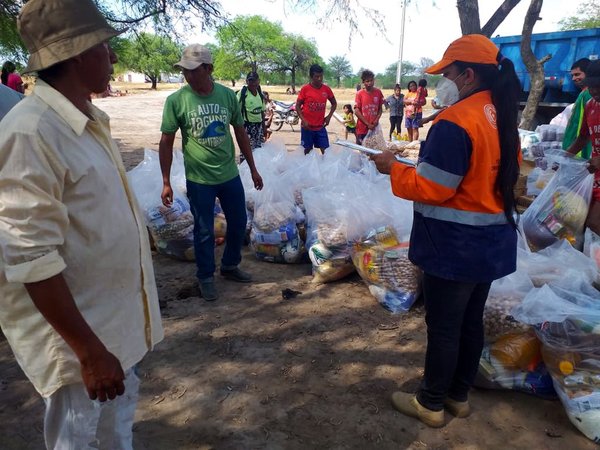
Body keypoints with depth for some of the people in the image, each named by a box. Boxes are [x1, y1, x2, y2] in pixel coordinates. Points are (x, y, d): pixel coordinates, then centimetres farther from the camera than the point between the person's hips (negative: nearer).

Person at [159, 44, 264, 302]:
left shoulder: (228, 95, -2)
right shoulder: (176, 100, -10)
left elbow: (240, 133, 8)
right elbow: (166, 143, -5)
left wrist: (253, 169, 10)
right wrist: (166, 182, -7)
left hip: (230, 175, 4)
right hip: (198, 180, -3)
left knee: (238, 223, 15)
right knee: (204, 231, 7)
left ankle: (230, 266, 38)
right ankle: (206, 278, 28)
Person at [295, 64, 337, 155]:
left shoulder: (326, 89, 0)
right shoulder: (305, 89, -8)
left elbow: (334, 103, 14)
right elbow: (298, 106, -3)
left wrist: (329, 116, 2)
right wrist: (303, 120, -14)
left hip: (321, 127, 2)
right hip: (307, 127, -2)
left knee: (325, 150, 1)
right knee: (307, 150, 7)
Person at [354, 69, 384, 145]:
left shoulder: (378, 92, 3)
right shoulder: (359, 94, -6)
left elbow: (380, 108, 11)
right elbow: (356, 111, -8)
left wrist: (377, 119, -7)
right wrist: (367, 124, -11)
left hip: (374, 128, 3)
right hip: (362, 128, -2)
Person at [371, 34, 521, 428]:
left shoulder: (455, 121, -21)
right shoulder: (503, 118, 8)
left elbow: (431, 189, -21)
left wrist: (394, 168, -6)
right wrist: (428, 163, 17)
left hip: (455, 246, -9)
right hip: (490, 241, 9)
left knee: (443, 326, 6)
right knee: (471, 321, 19)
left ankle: (431, 403, 23)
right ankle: (459, 395, 36)